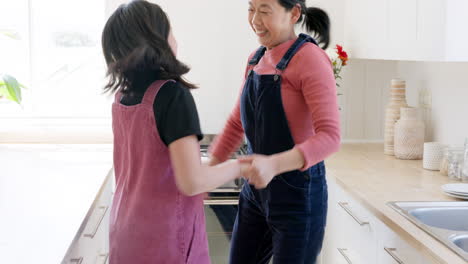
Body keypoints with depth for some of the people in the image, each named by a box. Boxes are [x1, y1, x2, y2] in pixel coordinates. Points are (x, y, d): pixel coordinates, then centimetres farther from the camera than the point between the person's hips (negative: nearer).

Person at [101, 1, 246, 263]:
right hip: (163, 238, -7)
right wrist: (239, 166, -10)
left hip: (126, 230, 7)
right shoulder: (172, 94, -20)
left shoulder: (122, 94, 2)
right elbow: (192, 181, -26)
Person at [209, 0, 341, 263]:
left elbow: (330, 137, -25)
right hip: (256, 190, 7)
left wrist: (274, 164, -39)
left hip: (297, 194, -7)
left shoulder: (310, 59, -16)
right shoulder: (256, 59, 7)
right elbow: (237, 124, 17)